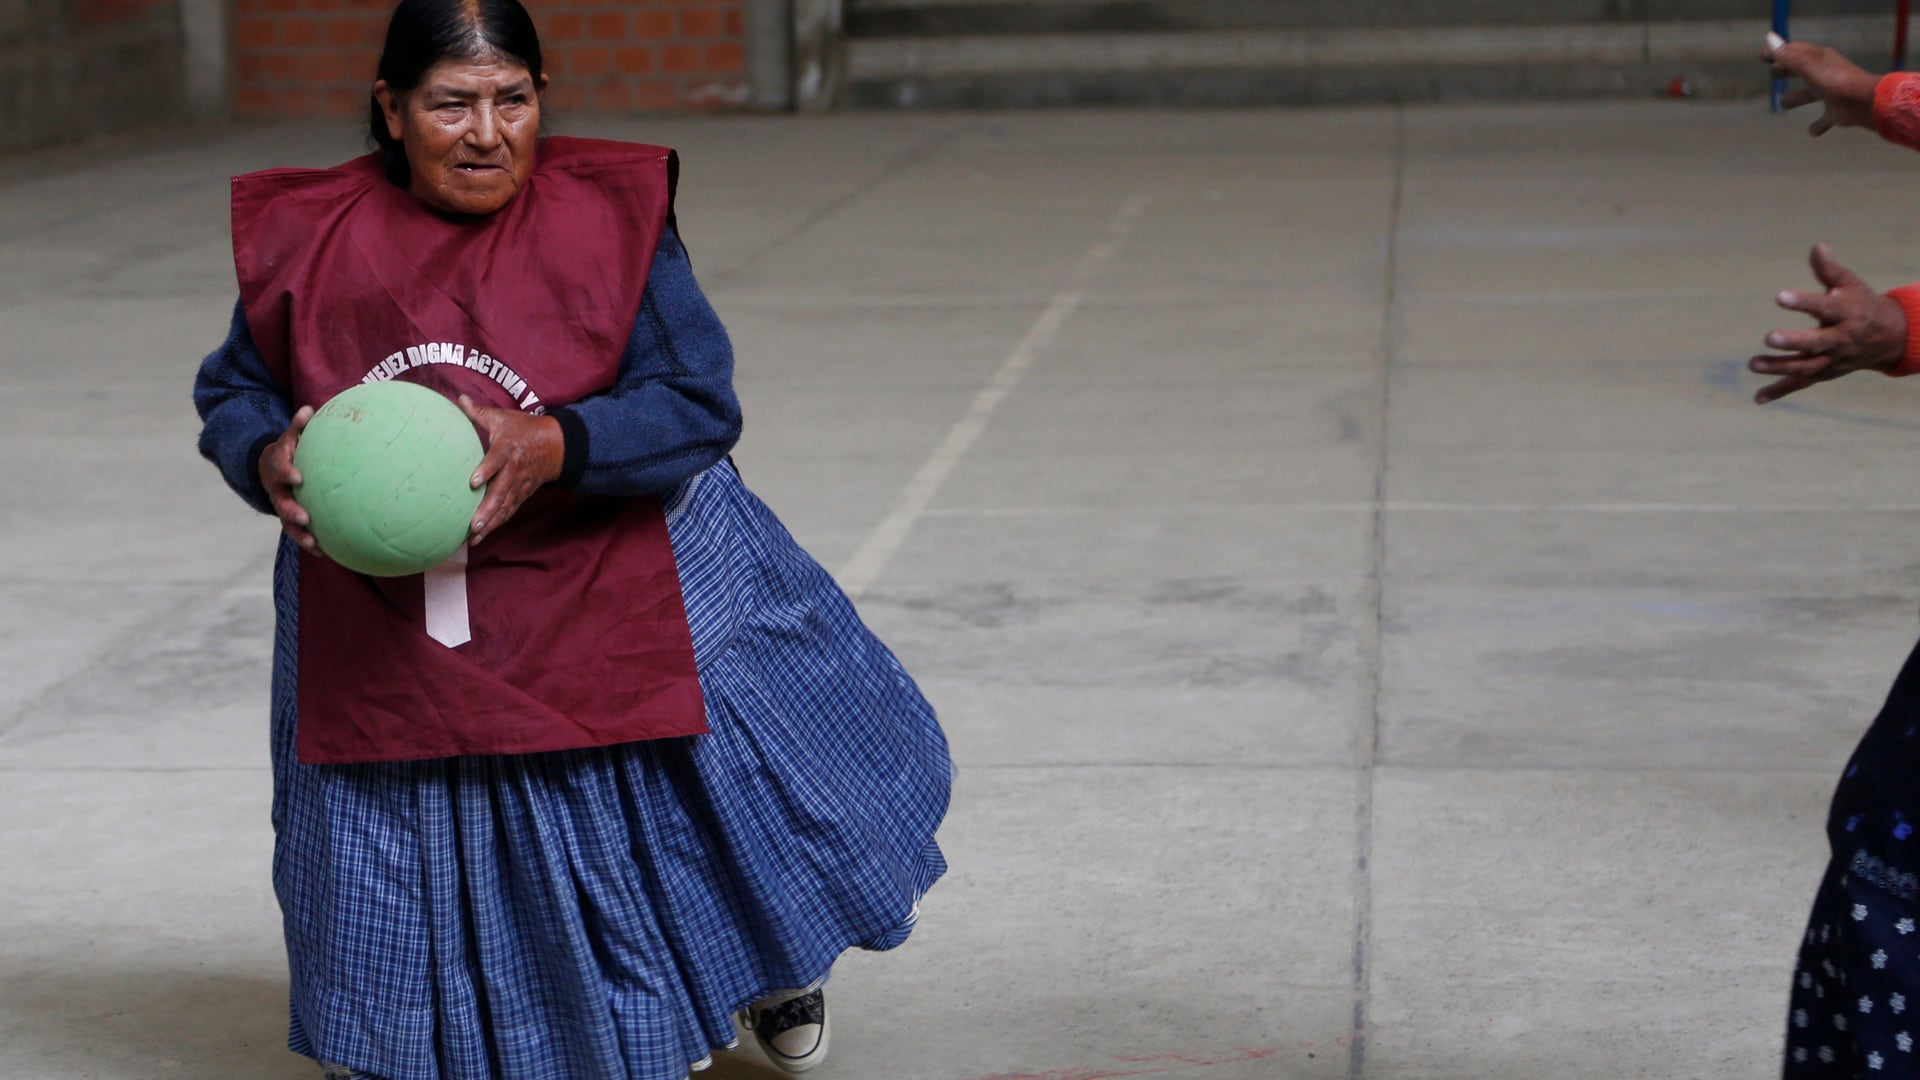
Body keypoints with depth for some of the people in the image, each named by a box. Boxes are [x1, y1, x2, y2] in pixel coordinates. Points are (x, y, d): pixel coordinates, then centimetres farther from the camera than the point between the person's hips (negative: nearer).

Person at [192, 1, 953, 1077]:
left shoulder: (611, 215, -11)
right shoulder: (309, 239, -5)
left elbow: (697, 404, -15)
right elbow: (235, 390, 8)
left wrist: (553, 446, -32)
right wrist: (268, 460, -16)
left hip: (607, 604, -1)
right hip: (386, 637, 1)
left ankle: (772, 959, 46)